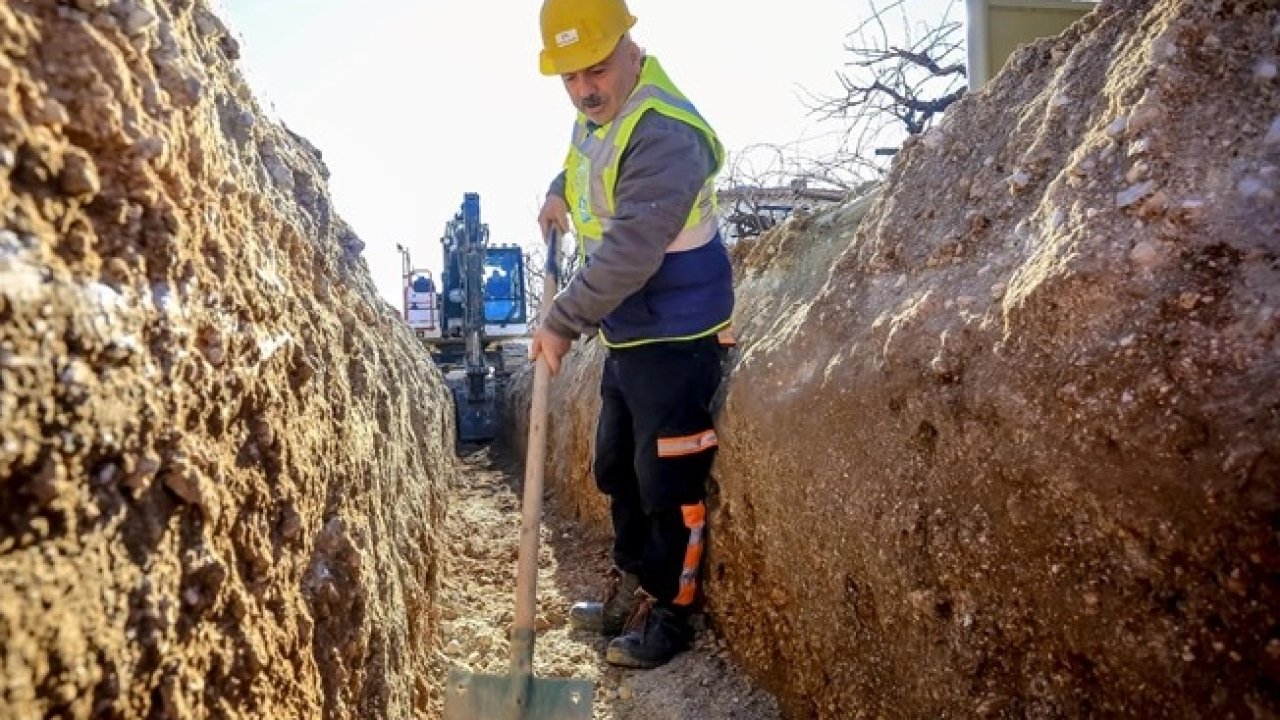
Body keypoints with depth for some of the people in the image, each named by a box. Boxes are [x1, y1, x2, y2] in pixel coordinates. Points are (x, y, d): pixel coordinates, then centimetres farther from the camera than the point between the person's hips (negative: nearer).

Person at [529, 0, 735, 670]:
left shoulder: (665, 135, -25)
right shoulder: (599, 114, 7)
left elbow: (628, 254, -30)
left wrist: (562, 321, -23)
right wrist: (559, 192, 12)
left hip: (675, 337, -10)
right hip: (627, 333, 10)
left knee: (668, 482, 0)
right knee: (617, 470, 19)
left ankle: (667, 615, 19)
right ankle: (631, 594, 36)